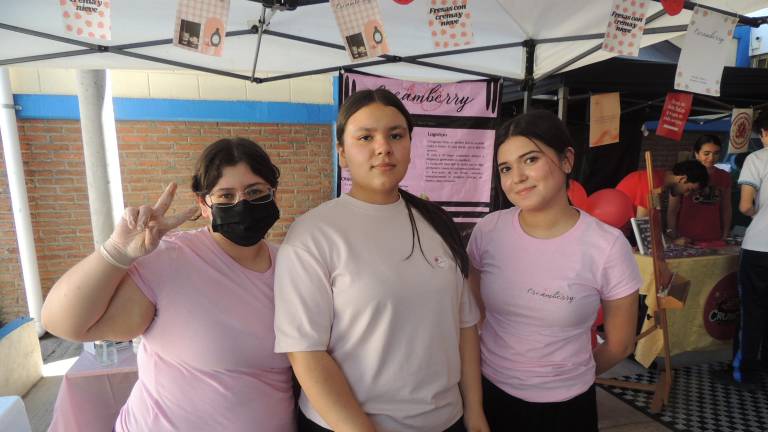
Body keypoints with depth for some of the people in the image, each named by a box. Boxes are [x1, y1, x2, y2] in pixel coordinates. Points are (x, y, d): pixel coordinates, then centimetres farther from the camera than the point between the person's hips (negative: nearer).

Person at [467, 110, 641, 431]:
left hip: (565, 406, -1)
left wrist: (567, 376, 9)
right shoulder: (488, 230, -12)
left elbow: (619, 345, -4)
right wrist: (506, 372, 8)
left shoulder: (607, 246, -18)